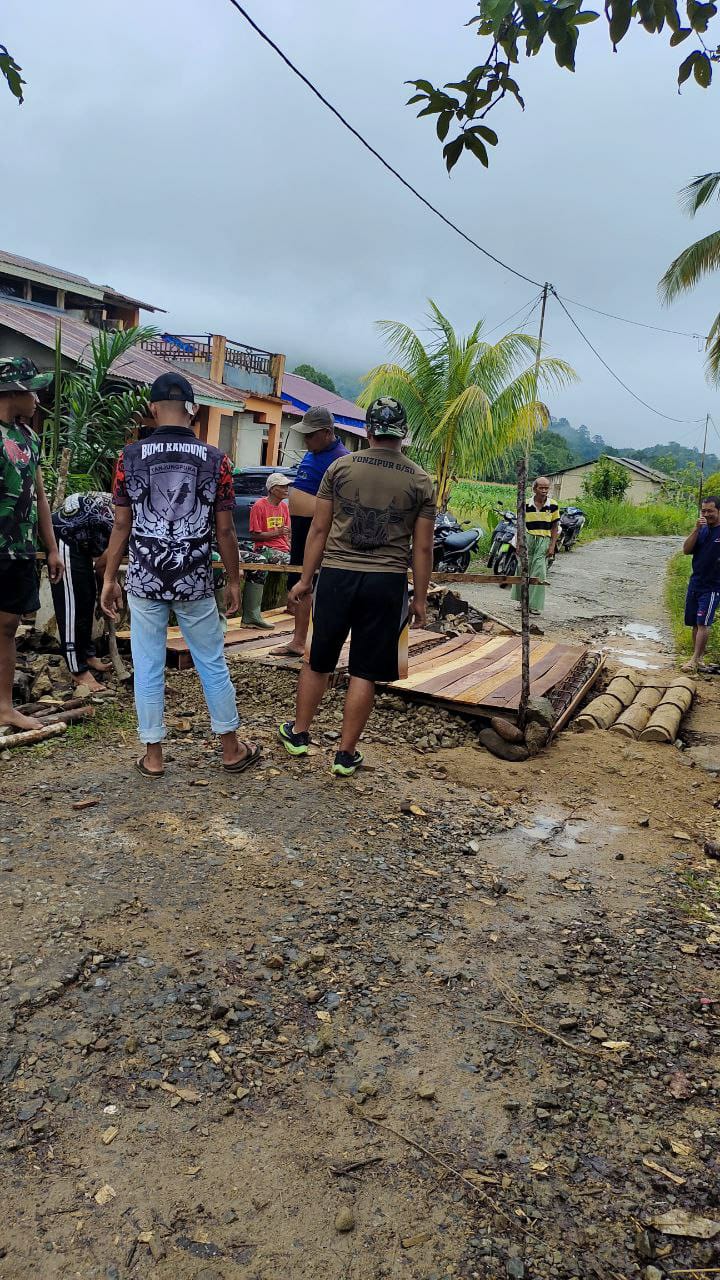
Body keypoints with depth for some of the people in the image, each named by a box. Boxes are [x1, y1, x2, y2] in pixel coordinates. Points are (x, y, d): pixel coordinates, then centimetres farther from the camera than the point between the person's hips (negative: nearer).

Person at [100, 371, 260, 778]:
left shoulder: (131, 456, -3)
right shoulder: (215, 459, -4)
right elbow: (224, 530, -3)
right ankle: (232, 748, 22)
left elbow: (122, 525, -1)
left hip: (144, 581, 0)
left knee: (148, 668, 9)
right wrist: (235, 580, 7)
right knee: (213, 664, 11)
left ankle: (153, 755, 17)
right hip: (195, 583, 0)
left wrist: (110, 579, 7)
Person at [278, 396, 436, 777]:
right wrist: (420, 599, 9)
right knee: (364, 672, 7)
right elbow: (422, 547, 1)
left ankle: (299, 733, 31)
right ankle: (346, 754, 15)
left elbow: (319, 529, 2)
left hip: (337, 575, 1)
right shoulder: (420, 481, 1)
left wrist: (305, 579, 10)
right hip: (387, 583, 0)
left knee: (318, 661, 16)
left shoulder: (341, 467, 1)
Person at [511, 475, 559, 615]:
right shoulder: (526, 505, 2)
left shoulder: (553, 506, 2)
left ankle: (535, 605, -2)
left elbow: (555, 527, 5)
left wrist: (552, 546, -3)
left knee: (539, 572, -6)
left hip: (544, 541, -1)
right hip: (528, 539, 1)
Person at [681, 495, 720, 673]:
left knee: (703, 623, -9)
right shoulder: (703, 530, 7)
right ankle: (699, 658, 20)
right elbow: (686, 550, -3)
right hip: (695, 583, 6)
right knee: (695, 623, 10)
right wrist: (696, 529, -12)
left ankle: (695, 660, -4)